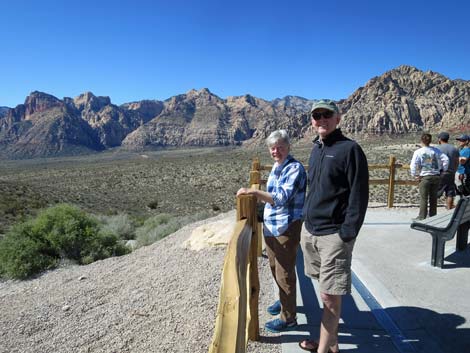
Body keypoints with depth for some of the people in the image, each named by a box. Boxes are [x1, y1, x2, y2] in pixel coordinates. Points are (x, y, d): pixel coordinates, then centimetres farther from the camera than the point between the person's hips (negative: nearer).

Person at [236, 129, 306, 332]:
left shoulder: (295, 168, -16)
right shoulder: (276, 167, 11)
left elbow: (282, 197, -28)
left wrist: (253, 191, -30)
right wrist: (256, 196, 11)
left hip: (286, 228, -9)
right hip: (270, 226, 9)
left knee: (284, 273, 2)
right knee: (275, 268, 23)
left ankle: (288, 318, 19)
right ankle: (284, 301, 45)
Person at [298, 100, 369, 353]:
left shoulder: (350, 149, -10)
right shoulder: (316, 149, 13)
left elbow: (359, 195, -13)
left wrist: (347, 234, -16)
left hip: (334, 235, -7)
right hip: (311, 232, 7)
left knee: (330, 295, 0)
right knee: (327, 293, 18)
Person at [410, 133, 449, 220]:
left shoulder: (418, 152, -9)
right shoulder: (436, 150, 3)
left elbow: (413, 165, -16)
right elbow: (446, 159, 1)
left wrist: (414, 175, -4)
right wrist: (442, 170, 11)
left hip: (425, 177, -4)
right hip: (436, 176, 4)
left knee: (423, 198, 4)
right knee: (433, 198, 13)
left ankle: (422, 217, 6)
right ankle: (433, 216, 22)